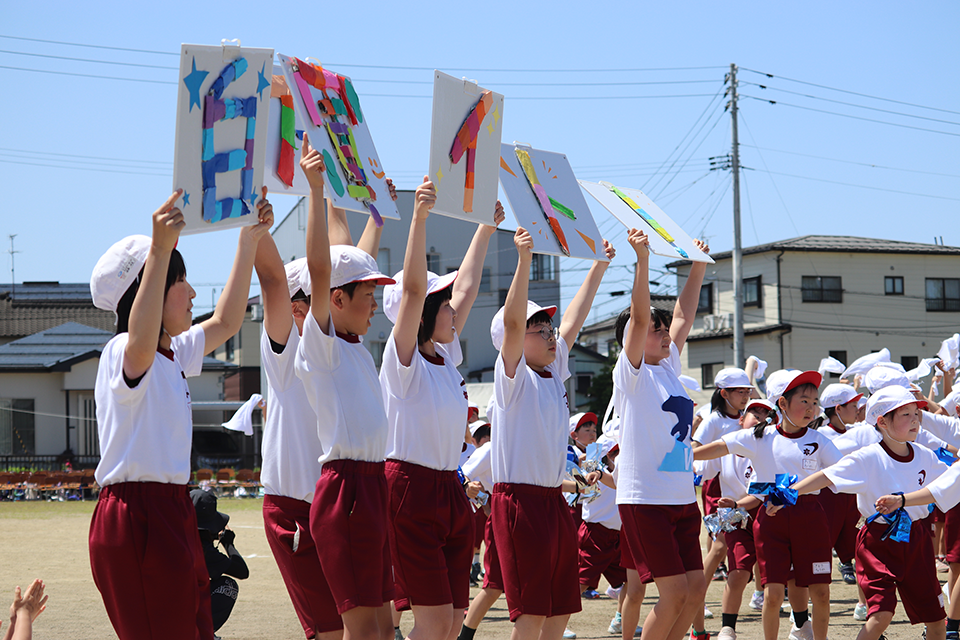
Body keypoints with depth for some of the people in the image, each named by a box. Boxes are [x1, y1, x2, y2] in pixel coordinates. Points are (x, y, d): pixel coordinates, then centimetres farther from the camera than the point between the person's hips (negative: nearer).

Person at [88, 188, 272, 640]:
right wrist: (160, 250, -48)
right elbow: (141, 341, -37)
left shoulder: (173, 354, 18)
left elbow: (225, 322, 33)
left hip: (171, 512, 10)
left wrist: (249, 240, 31)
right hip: (135, 514, -10)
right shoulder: (122, 353, -12)